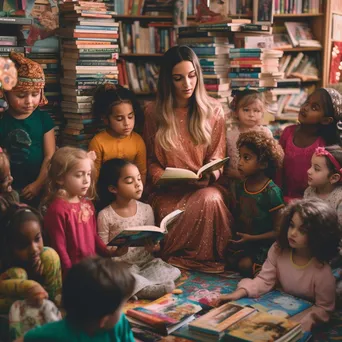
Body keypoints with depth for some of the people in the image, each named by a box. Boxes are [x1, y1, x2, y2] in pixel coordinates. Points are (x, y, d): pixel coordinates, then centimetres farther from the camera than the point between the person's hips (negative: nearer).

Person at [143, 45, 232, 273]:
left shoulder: (214, 111, 7)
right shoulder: (154, 113, 6)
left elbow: (217, 157, 9)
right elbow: (151, 159, 12)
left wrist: (210, 173, -15)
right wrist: (161, 178, -10)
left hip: (204, 186, 1)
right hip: (168, 191, -1)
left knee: (212, 199, -35)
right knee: (168, 214, -36)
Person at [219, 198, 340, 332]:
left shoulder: (322, 272, -27)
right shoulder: (278, 249, -13)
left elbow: (323, 309, -16)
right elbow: (265, 280, -11)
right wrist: (238, 293, -27)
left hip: (304, 317, -4)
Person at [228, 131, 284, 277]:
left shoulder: (272, 192, -18)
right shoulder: (240, 186, 3)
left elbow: (278, 231, -15)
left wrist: (251, 238, -21)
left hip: (262, 243, -7)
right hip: (242, 240, 7)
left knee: (245, 266, -25)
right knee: (227, 259, -14)